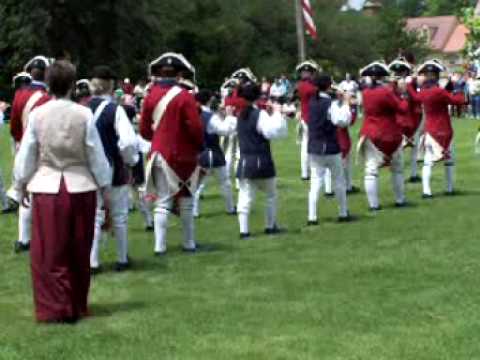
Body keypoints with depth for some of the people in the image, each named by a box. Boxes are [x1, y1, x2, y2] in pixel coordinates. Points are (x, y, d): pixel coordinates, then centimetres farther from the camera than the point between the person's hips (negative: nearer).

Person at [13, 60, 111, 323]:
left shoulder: (38, 114, -5)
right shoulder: (83, 114, -7)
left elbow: (26, 154, 2)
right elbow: (96, 155, -2)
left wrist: (22, 184, 16)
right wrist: (104, 187, 9)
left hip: (46, 188, 0)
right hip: (80, 187, 1)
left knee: (49, 253, 7)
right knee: (78, 253, 12)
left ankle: (54, 308, 6)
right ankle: (77, 307, 22)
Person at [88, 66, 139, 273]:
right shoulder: (115, 110, -15)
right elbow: (128, 142, -23)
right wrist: (130, 160, -5)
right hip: (114, 171, -3)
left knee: (93, 216, 10)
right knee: (119, 217, 12)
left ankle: (92, 262, 7)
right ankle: (122, 259, 22)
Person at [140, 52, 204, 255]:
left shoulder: (151, 96, 1)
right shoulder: (184, 97, -13)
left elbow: (144, 130, 5)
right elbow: (195, 128, -15)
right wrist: (199, 147, 3)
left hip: (160, 154, 3)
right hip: (183, 155, -3)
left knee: (162, 202, 5)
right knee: (185, 201, 10)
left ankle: (160, 246, -1)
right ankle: (189, 243, 18)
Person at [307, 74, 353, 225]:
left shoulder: (312, 102, 3)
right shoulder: (330, 104, -15)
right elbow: (343, 121, -25)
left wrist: (340, 102, 9)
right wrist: (346, 103, -16)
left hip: (314, 148, 5)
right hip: (330, 148, -5)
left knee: (315, 182, 3)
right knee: (339, 181, 12)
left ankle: (312, 217, -3)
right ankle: (343, 213, 21)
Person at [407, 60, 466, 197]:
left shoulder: (423, 93, -2)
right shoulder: (440, 92, -18)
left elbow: (415, 95, 21)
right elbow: (459, 100, -18)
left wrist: (410, 84, 36)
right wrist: (458, 91, 1)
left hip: (430, 131, 4)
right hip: (445, 131, -4)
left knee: (428, 162, 1)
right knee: (449, 160, 14)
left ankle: (426, 191, -9)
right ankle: (450, 189, 18)